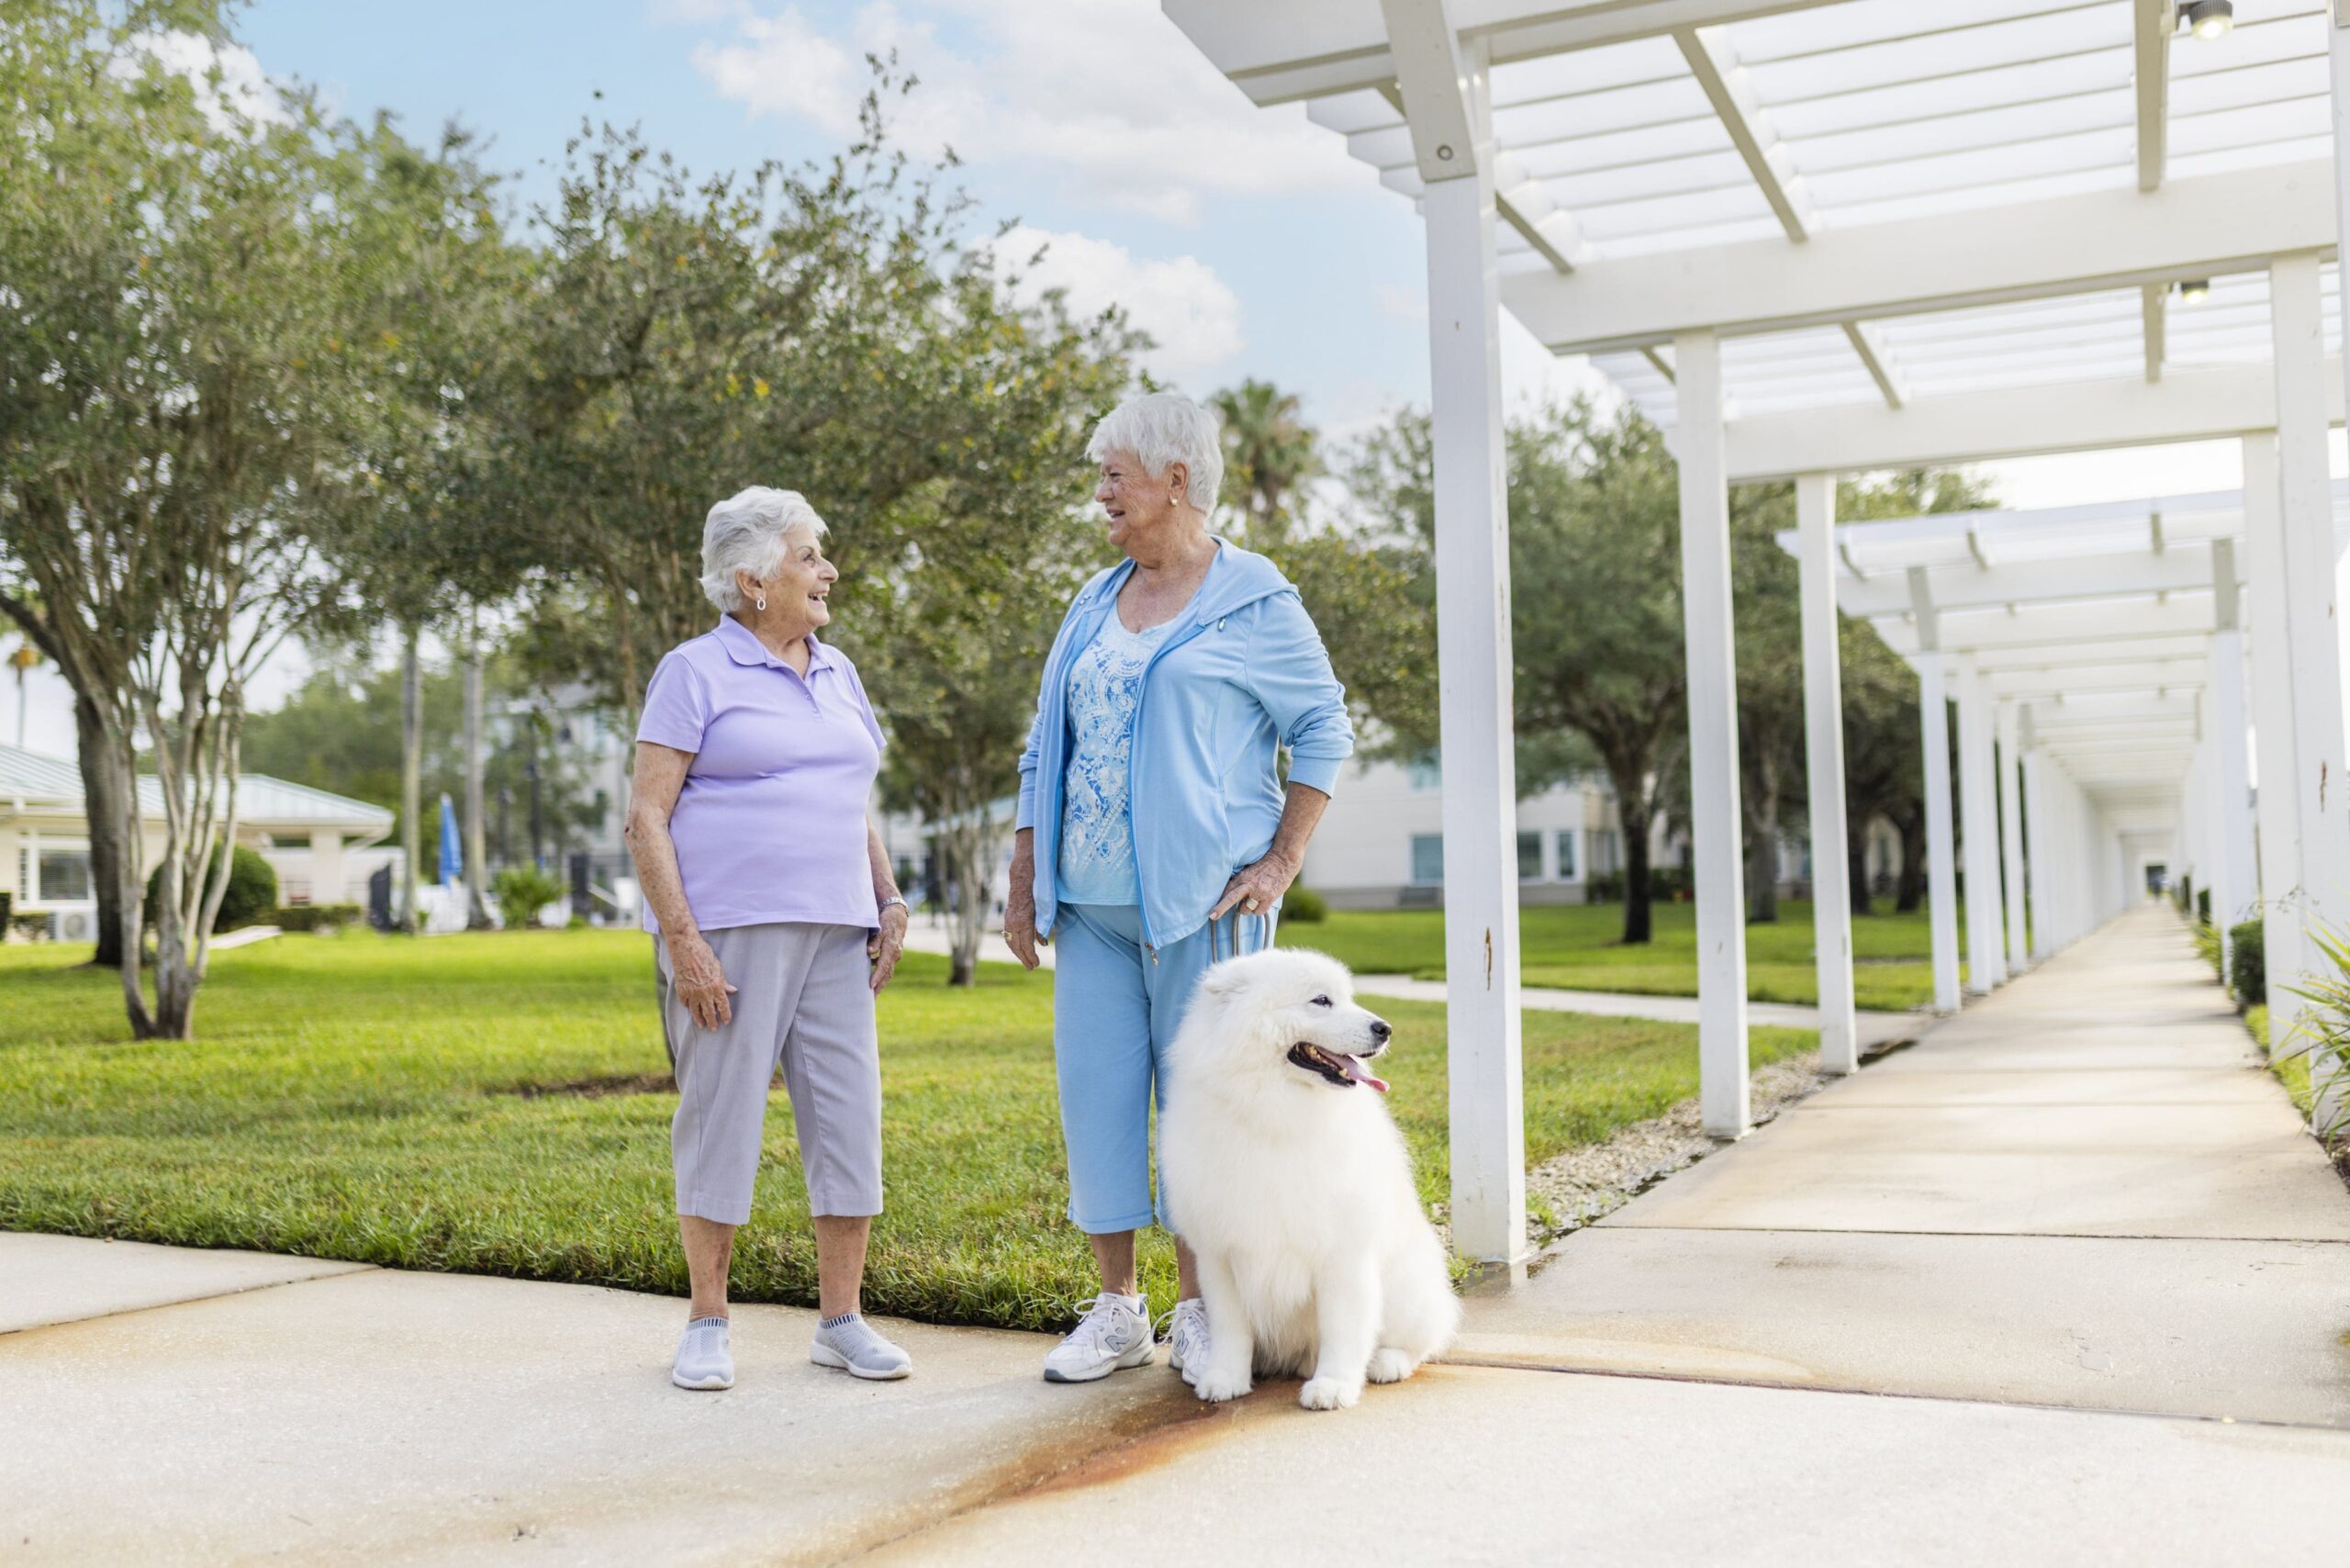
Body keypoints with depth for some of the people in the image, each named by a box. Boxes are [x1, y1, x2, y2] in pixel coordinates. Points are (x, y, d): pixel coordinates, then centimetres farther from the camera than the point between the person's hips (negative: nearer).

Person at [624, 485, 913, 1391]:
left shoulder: (836, 675, 17)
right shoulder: (695, 673, -3)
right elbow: (646, 818, -7)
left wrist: (889, 903, 12)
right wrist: (682, 942, -15)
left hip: (833, 933, 6)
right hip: (727, 932, -6)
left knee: (849, 1117, 3)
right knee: (721, 1115, -1)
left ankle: (842, 1320, 13)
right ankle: (707, 1325, 13)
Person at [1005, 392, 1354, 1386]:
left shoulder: (1253, 603, -1)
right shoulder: (1094, 606, 16)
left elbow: (1323, 731, 1)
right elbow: (1046, 752, 18)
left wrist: (1283, 863, -7)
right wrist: (1023, 884, 12)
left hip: (1201, 896, -5)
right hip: (1092, 902, 5)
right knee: (1094, 1091, 4)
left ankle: (1198, 1313, 13)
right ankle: (1116, 1309, 16)